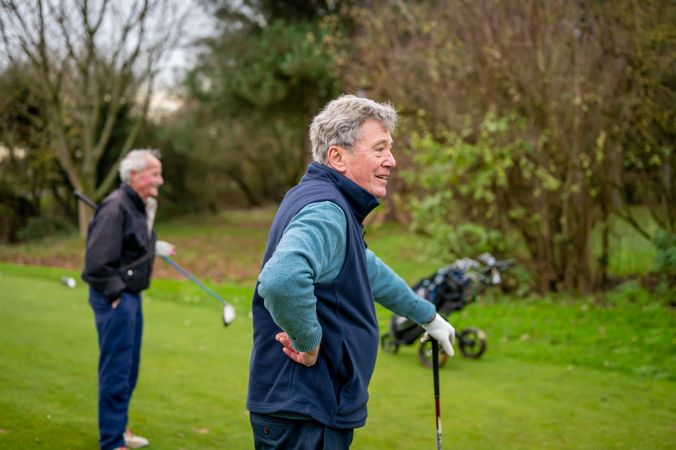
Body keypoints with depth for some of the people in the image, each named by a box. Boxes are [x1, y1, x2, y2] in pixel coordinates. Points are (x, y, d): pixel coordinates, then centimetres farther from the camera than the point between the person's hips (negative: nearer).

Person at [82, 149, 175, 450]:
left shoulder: (140, 206, 12)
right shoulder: (116, 207, -19)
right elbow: (98, 258, -23)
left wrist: (157, 247, 9)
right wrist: (114, 295, -17)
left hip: (131, 296, 10)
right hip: (115, 299, -10)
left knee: (128, 369, 19)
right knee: (116, 371, -3)